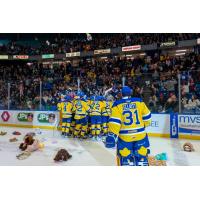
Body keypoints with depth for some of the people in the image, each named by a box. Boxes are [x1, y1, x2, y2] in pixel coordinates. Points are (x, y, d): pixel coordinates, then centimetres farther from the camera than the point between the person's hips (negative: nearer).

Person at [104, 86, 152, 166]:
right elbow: (146, 117, 7)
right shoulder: (139, 102, 2)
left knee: (124, 156, 12)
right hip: (140, 134, 2)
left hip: (124, 136, -2)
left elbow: (114, 121, -13)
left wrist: (112, 136, -12)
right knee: (141, 156, 16)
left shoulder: (117, 104, -5)